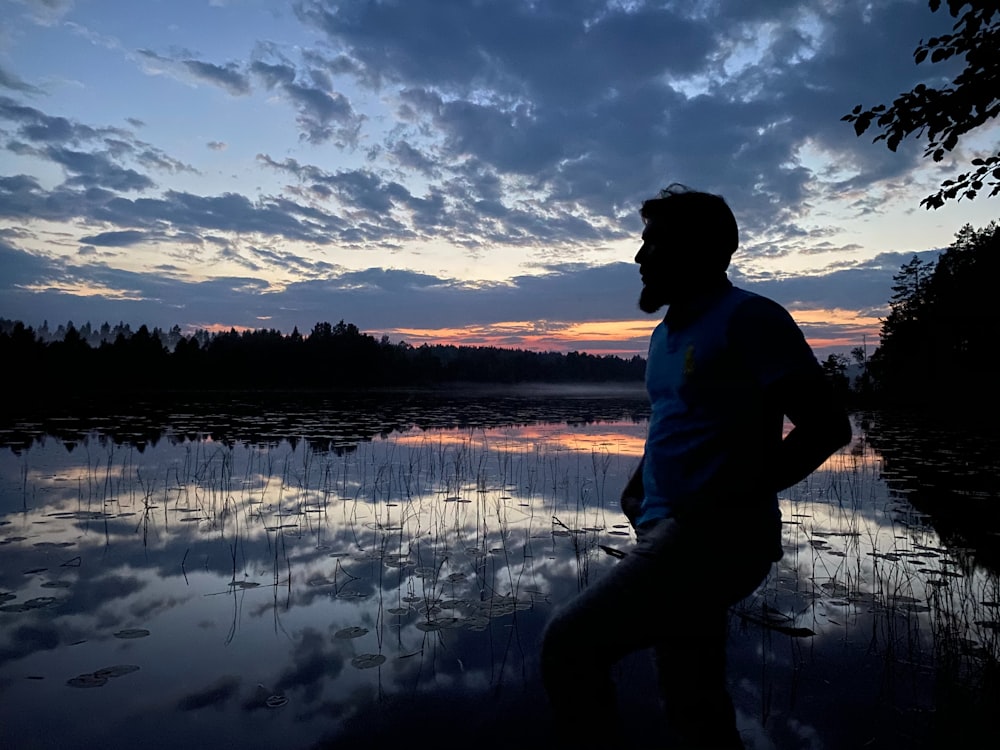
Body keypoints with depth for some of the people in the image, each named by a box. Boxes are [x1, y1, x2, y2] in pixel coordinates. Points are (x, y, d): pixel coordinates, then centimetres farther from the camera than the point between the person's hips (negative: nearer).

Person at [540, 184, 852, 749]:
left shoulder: (747, 318, -9)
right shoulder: (667, 334, 16)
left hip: (714, 537, -9)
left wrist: (729, 500, -19)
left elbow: (826, 425, -14)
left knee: (569, 646, -15)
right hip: (674, 534, 9)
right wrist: (638, 486, 9)